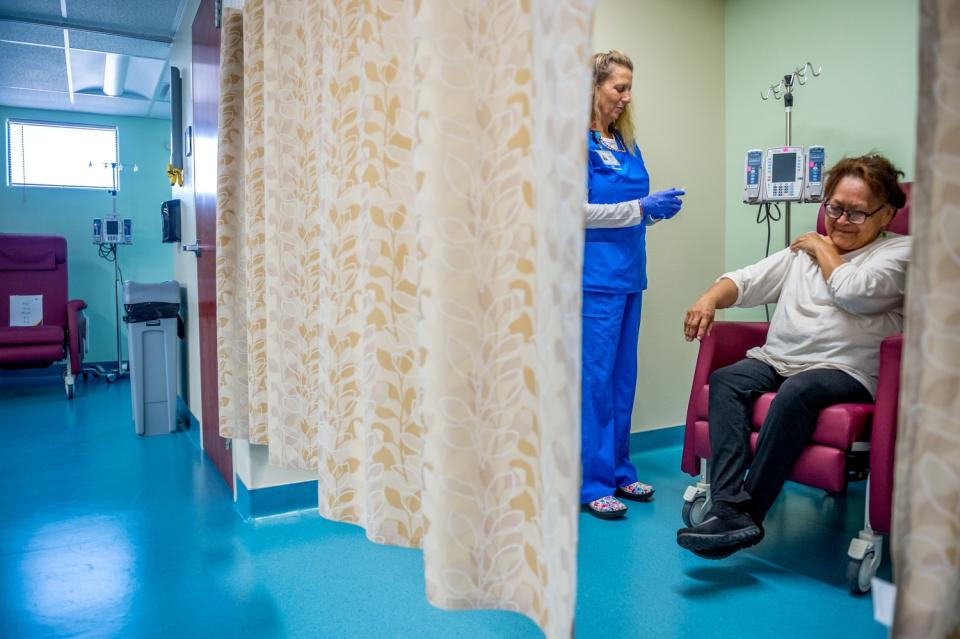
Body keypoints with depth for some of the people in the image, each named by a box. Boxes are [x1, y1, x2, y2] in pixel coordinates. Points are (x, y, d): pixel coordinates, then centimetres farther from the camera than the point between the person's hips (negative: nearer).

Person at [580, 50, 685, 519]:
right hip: (595, 275, -8)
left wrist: (656, 208, 1)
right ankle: (593, 482, 7)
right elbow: (577, 211, -14)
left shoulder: (626, 142, 15)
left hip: (629, 272, 8)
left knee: (623, 375, 12)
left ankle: (618, 469, 24)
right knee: (595, 377, -4)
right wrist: (641, 207, -17)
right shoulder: (578, 141, -7)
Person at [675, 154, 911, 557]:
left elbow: (852, 292, -13)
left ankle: (750, 512, -30)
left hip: (844, 370, -5)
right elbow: (747, 281, 17)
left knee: (797, 391, -36)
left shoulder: (898, 252, 7)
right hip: (775, 360, 5)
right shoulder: (803, 250, 25)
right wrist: (710, 298, -5)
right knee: (725, 380, -25)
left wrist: (823, 248, 5)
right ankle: (730, 509, -35)